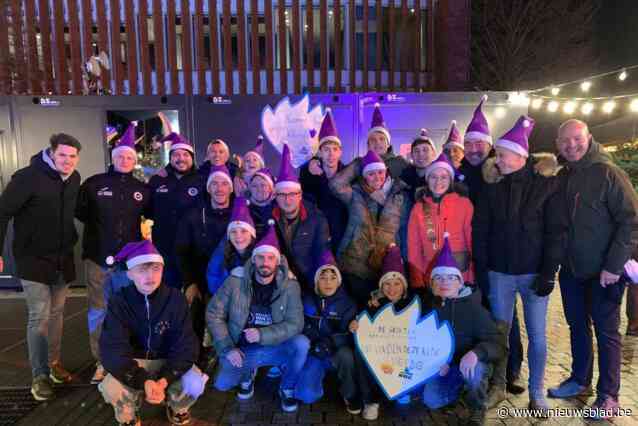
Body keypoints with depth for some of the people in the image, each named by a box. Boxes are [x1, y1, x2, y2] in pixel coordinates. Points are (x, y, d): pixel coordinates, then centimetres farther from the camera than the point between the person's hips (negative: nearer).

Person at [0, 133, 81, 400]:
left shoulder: (74, 179, 2)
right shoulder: (28, 176, -16)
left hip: (62, 259, 5)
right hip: (34, 260, -5)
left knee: (56, 313, 14)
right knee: (39, 316, -3)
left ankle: (54, 363, 30)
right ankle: (40, 376, 12)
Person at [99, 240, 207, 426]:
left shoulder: (175, 298, -16)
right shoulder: (119, 302, -16)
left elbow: (185, 346, -17)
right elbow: (114, 350, -24)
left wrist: (163, 381, -30)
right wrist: (145, 382, -35)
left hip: (168, 361, 0)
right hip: (133, 363, 0)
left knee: (195, 384, -26)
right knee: (111, 388, -30)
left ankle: (177, 408, 10)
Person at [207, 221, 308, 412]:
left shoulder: (289, 285, -14)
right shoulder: (236, 281, -13)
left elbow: (295, 323, -16)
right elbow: (213, 314, -7)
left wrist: (262, 335, -28)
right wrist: (227, 348, -14)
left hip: (275, 347, -1)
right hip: (242, 349, 1)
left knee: (301, 344, -28)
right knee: (222, 384, -19)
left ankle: (287, 389, 2)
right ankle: (247, 375, 19)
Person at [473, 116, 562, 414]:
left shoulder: (546, 183, -5)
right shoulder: (492, 185, 1)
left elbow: (555, 232, -7)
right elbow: (480, 229, 2)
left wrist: (549, 273, -11)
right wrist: (480, 267, -3)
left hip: (534, 272, -2)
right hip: (499, 272, 2)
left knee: (537, 335, 9)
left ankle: (537, 394, 27)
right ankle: (498, 386, 29)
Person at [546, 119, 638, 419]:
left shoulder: (608, 173, -12)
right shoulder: (559, 177, 4)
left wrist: (614, 265, -18)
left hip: (603, 272, -5)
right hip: (570, 269, 5)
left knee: (606, 332, 7)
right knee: (577, 326, 18)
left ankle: (608, 395, 22)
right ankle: (579, 380, 35)